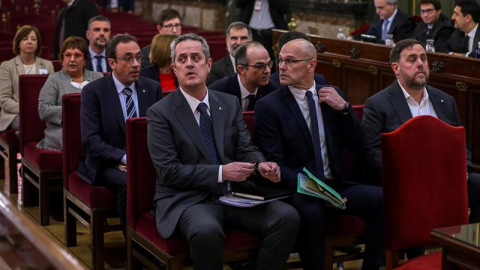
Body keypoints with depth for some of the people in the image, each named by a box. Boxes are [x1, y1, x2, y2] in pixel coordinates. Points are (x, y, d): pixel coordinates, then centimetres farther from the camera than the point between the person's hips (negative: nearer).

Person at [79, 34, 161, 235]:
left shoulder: (153, 88, 10)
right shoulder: (93, 91, -2)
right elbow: (90, 140, -10)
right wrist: (125, 158, -21)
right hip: (109, 164, -3)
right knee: (129, 183, -35)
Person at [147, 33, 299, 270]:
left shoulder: (230, 103, 12)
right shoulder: (160, 113, -3)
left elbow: (246, 149, 11)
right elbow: (168, 171, -11)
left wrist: (261, 165, -14)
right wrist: (221, 172, -19)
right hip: (187, 199, -5)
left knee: (287, 217, -19)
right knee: (207, 230, -38)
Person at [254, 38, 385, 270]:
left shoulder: (332, 95, 11)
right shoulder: (268, 106, -2)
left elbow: (357, 147, 10)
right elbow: (274, 165, -7)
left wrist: (343, 108, -5)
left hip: (337, 185, 4)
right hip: (298, 190, -4)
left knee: (382, 199, -21)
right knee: (311, 211, -36)